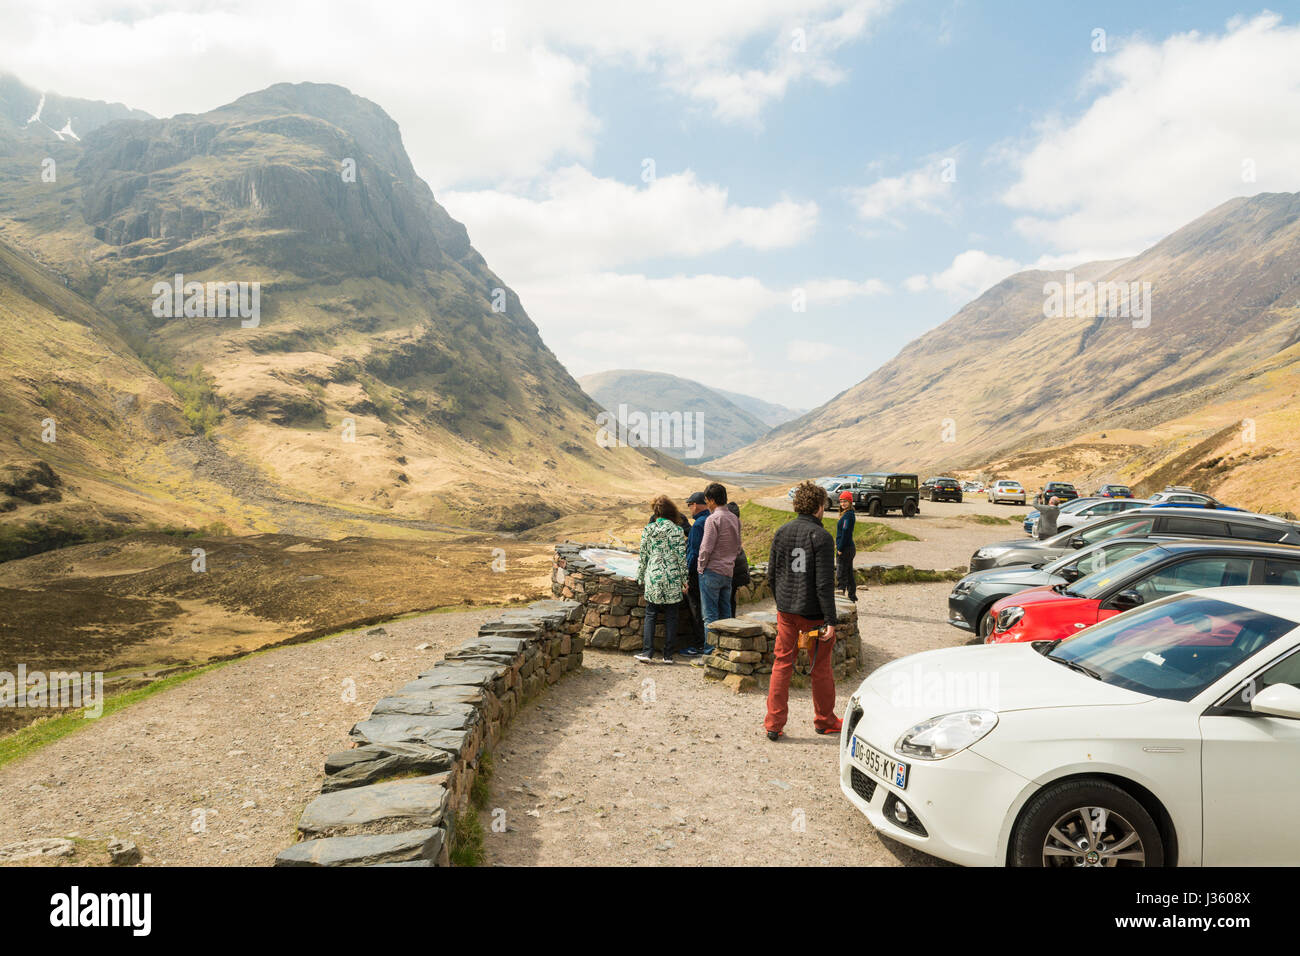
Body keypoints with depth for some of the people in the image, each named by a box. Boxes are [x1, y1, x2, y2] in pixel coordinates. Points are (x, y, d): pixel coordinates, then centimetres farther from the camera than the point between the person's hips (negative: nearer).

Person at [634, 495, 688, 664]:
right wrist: (684, 580, 4)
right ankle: (668, 655, 8)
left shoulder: (647, 530, 0)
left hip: (653, 576, 1)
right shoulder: (677, 530, -4)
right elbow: (682, 557, -4)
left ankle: (647, 652, 2)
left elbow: (643, 556, 5)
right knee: (671, 617, 7)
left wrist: (640, 577, 17)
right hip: (672, 578, -1)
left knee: (650, 615, 10)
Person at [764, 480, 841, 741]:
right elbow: (824, 583, -17)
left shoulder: (782, 532, 3)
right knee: (821, 668, 11)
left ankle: (773, 724, 10)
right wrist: (831, 621, -14)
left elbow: (772, 573, 8)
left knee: (782, 665, 10)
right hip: (813, 612, -5)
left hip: (786, 611, 5)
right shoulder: (821, 537, -14)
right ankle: (824, 721, 26)